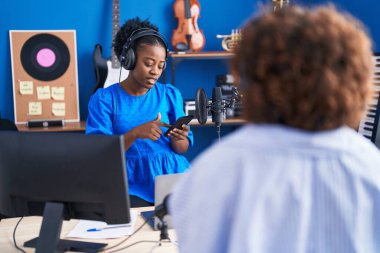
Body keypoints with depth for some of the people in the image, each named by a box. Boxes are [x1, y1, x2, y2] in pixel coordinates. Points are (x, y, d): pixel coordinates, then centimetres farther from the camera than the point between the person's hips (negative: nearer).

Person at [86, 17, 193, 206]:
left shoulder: (171, 94, 10)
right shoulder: (103, 99, 2)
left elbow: (183, 149, 10)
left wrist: (178, 138, -14)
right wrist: (135, 133, -22)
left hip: (172, 174, 3)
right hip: (130, 181, -3)